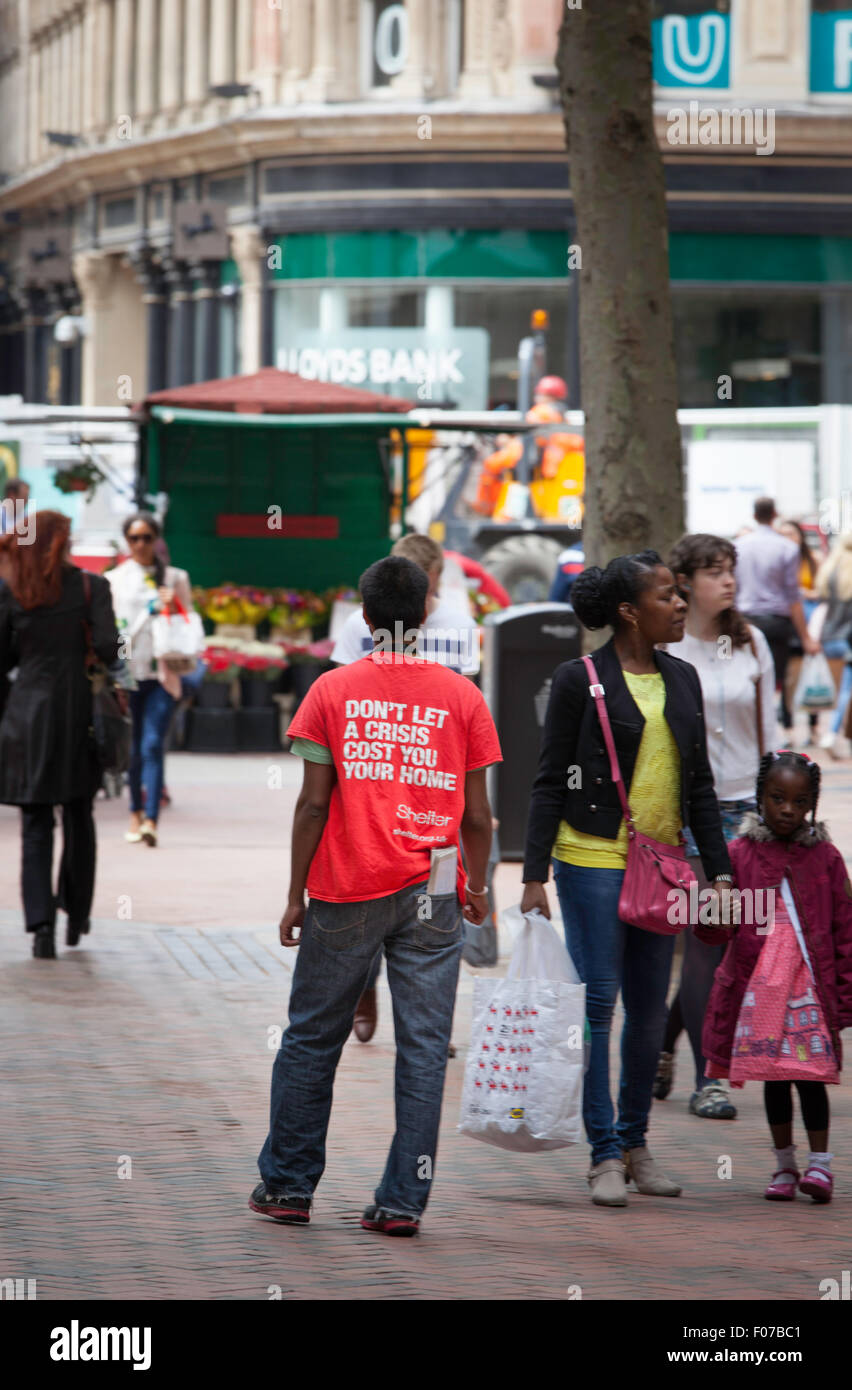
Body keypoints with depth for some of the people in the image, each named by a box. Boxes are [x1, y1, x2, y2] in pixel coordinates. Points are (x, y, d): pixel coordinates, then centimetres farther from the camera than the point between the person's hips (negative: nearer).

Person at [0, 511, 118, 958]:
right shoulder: (91, 586, -3)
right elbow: (107, 647, -12)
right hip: (79, 713, 0)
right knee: (79, 818, 16)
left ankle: (41, 921, -11)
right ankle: (76, 914, 23)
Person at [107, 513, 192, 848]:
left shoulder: (175, 578, 10)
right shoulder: (114, 579, 10)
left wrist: (171, 609, -6)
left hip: (161, 674, -1)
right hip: (126, 673, 1)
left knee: (152, 745, -14)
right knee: (133, 748, 6)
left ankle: (151, 820, -21)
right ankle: (136, 813, 22)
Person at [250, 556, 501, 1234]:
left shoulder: (333, 690, -1)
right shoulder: (462, 696, 2)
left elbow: (314, 803, -4)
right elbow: (477, 814, 2)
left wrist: (296, 895, 3)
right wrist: (476, 889, 16)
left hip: (346, 895, 0)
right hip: (433, 897, 0)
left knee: (312, 1039, 12)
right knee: (423, 1048, 3)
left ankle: (287, 1185, 19)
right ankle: (403, 1200, 1)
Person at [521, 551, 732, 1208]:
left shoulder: (682, 679, 10)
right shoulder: (580, 680, -6)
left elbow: (700, 784, 15)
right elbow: (550, 782, -5)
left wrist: (720, 870, 10)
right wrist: (534, 876, -10)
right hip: (593, 859, -5)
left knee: (651, 1008, 8)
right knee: (598, 1000, -6)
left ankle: (635, 1142, 20)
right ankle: (605, 1154, -1)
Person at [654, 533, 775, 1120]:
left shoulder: (752, 643, 7)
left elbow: (767, 729, 12)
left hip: (744, 807, 4)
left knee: (727, 942, 2)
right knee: (705, 940, -7)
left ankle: (663, 1043, 24)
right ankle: (708, 1079, 1)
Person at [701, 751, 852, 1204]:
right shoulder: (739, 854, 3)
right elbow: (711, 929, 3)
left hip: (811, 987, -1)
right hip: (756, 987, 1)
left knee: (811, 1074, -5)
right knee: (773, 1076, 8)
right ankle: (784, 1166, 20)